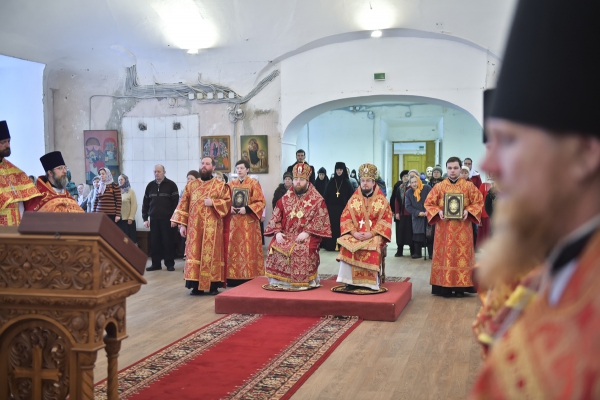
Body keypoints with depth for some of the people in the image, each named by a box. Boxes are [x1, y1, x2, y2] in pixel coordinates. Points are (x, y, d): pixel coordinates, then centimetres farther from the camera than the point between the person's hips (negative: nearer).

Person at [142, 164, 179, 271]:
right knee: (154, 243, 4)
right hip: (154, 219, 4)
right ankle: (156, 263, 12)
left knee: (168, 242, 0)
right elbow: (145, 203, 13)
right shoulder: (150, 186, 11)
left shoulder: (171, 185, -1)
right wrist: (145, 218, 7)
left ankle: (170, 264, 7)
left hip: (167, 219, -4)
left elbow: (176, 203, -5)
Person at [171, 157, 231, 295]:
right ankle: (196, 286, 4)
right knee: (194, 253, 0)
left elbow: (228, 201, -1)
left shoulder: (220, 185, 6)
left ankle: (213, 286, 3)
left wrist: (213, 203, -14)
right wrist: (182, 224, 0)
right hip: (194, 227, 2)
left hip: (212, 227, -2)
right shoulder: (191, 185, 12)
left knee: (212, 254, -2)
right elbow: (183, 205, 8)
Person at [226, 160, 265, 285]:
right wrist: (229, 208, -6)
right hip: (233, 222, 4)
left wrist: (247, 209, -17)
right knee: (233, 248, 3)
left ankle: (248, 276, -1)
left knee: (248, 249, -5)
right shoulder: (231, 184, 11)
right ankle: (233, 277, 8)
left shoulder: (254, 184, -1)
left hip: (248, 222, -4)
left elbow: (261, 202, -6)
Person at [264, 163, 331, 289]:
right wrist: (277, 232, -5)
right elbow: (275, 217, 11)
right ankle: (279, 281, -10)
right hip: (286, 235, 4)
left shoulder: (317, 200, 2)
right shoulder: (285, 198, 14)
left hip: (307, 236, -4)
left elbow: (320, 219, -6)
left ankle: (302, 282, -19)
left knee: (303, 250, -33)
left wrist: (306, 232, -17)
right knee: (275, 247, -23)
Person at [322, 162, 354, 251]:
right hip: (332, 208, 1)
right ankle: (331, 245, 5)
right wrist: (326, 207, -3)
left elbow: (350, 196, -1)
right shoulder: (331, 182, 6)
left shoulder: (347, 182, 2)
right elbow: (326, 195, 4)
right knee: (332, 226, 0)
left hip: (343, 208, -1)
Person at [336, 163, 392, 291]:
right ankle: (351, 281, -20)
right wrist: (353, 232, -12)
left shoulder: (382, 200, 4)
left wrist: (371, 233, -16)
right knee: (347, 246, -28)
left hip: (374, 235, -2)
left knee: (372, 249, -34)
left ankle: (369, 283, -22)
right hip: (355, 234, 2)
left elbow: (386, 220, -2)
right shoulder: (354, 199, 10)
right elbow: (345, 218, 5)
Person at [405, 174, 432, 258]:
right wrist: (418, 213, -12)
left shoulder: (427, 188, -5)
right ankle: (417, 253, 12)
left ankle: (431, 253, 6)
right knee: (417, 235, 1)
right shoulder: (408, 192, 3)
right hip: (417, 217, 2)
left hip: (430, 215, -2)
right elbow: (408, 206, -1)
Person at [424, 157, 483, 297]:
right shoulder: (439, 187, 4)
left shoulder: (469, 186, 3)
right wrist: (438, 212, -13)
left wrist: (468, 211, -14)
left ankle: (460, 287, 7)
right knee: (445, 255, 0)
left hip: (462, 227, 0)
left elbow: (479, 202, 3)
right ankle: (445, 287, 5)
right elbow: (429, 203, 5)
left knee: (462, 254, 1)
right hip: (444, 227, 0)